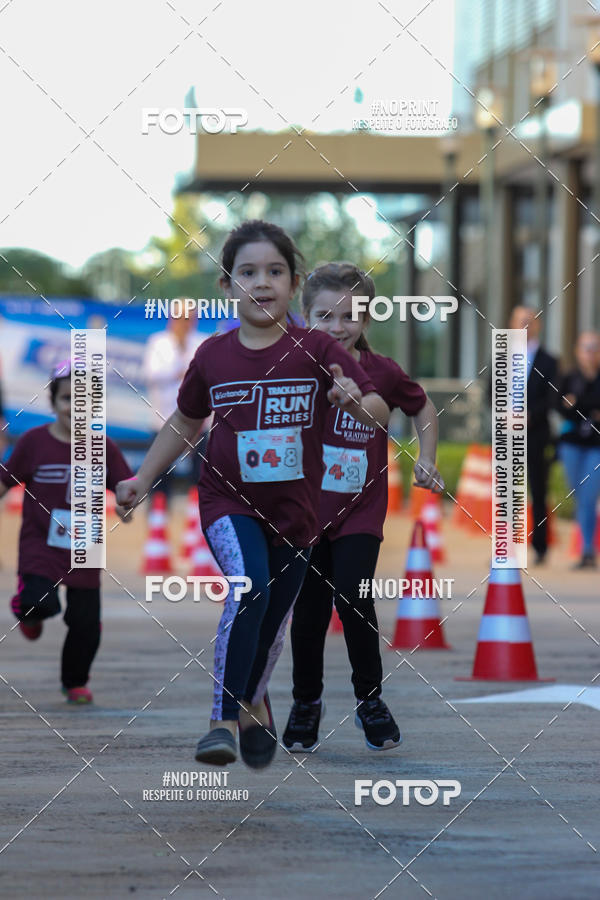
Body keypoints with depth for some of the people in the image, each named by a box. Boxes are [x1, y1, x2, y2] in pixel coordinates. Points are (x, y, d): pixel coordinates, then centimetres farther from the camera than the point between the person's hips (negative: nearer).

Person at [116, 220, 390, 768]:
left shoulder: (316, 351, -7)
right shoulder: (213, 356, -2)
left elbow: (380, 412, -12)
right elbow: (185, 422, 15)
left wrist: (358, 403, -35)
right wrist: (143, 478, 13)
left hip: (295, 511, 1)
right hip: (229, 502, -1)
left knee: (273, 622, 13)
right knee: (249, 586, -28)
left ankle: (255, 701, 46)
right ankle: (224, 719, -23)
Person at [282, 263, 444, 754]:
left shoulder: (383, 373, -7)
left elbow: (423, 407, 12)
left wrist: (427, 460, 3)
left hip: (361, 513, -1)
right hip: (306, 508, 1)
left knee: (353, 599, -17)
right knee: (308, 611, 7)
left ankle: (370, 699, 5)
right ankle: (306, 704, 29)